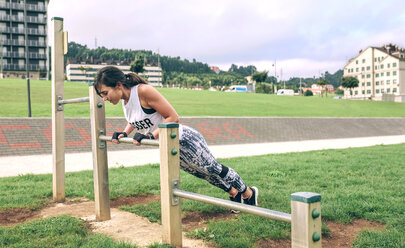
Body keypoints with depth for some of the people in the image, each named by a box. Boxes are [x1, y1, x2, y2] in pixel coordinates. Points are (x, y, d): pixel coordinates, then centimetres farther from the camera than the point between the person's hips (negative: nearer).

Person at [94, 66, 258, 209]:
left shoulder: (143, 91, -27)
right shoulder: (124, 101, -2)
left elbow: (173, 117, -26)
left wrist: (150, 135, -31)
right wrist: (124, 134, 3)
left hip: (183, 140, -8)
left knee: (213, 169, 10)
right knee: (203, 174, 24)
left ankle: (248, 193, 35)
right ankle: (234, 193, 48)